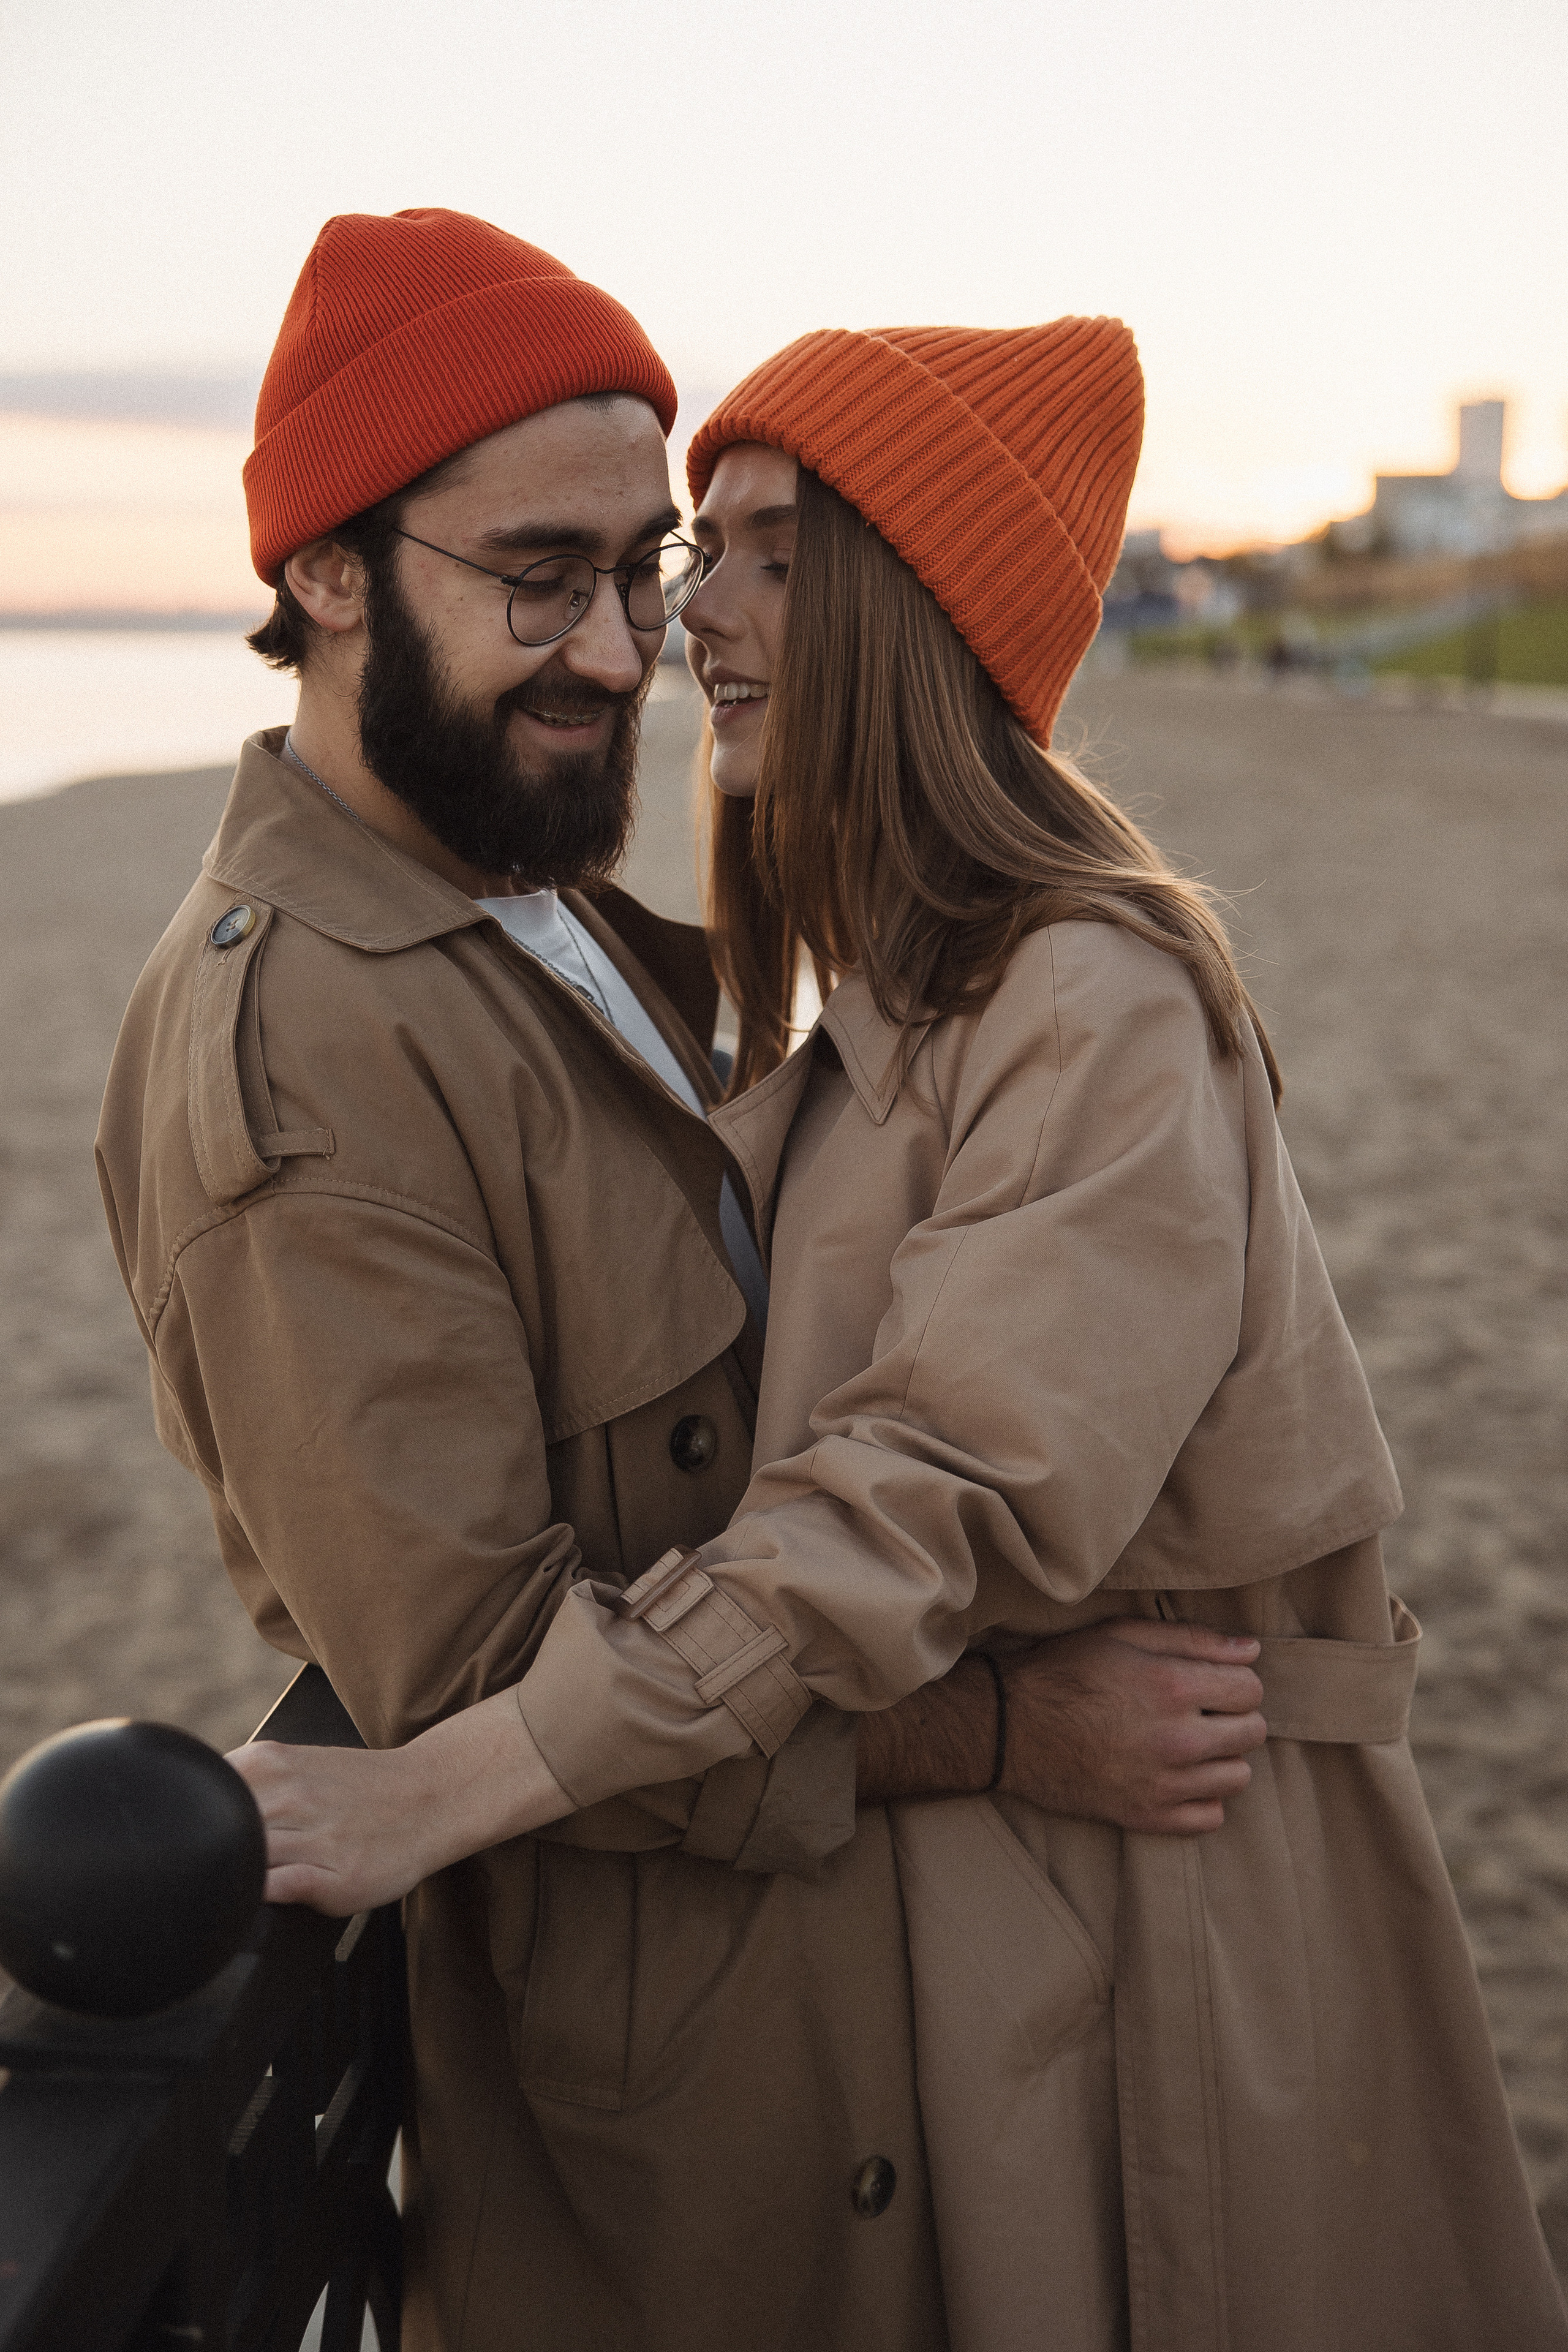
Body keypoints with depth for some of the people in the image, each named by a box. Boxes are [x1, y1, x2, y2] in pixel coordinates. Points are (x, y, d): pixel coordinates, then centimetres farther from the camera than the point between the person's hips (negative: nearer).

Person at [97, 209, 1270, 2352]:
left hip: (775, 1877, 9)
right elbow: (469, 1671, -27)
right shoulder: (295, 1037, -28)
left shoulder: (544, 914, 4)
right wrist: (993, 1729, -24)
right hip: (622, 1989, -9)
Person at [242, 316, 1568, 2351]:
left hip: (1147, 1865, -8)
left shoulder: (1102, 1005, -23)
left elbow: (942, 1492, -30)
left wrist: (446, 1786, -31)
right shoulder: (880, 1004, 6)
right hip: (925, 1850, 8)